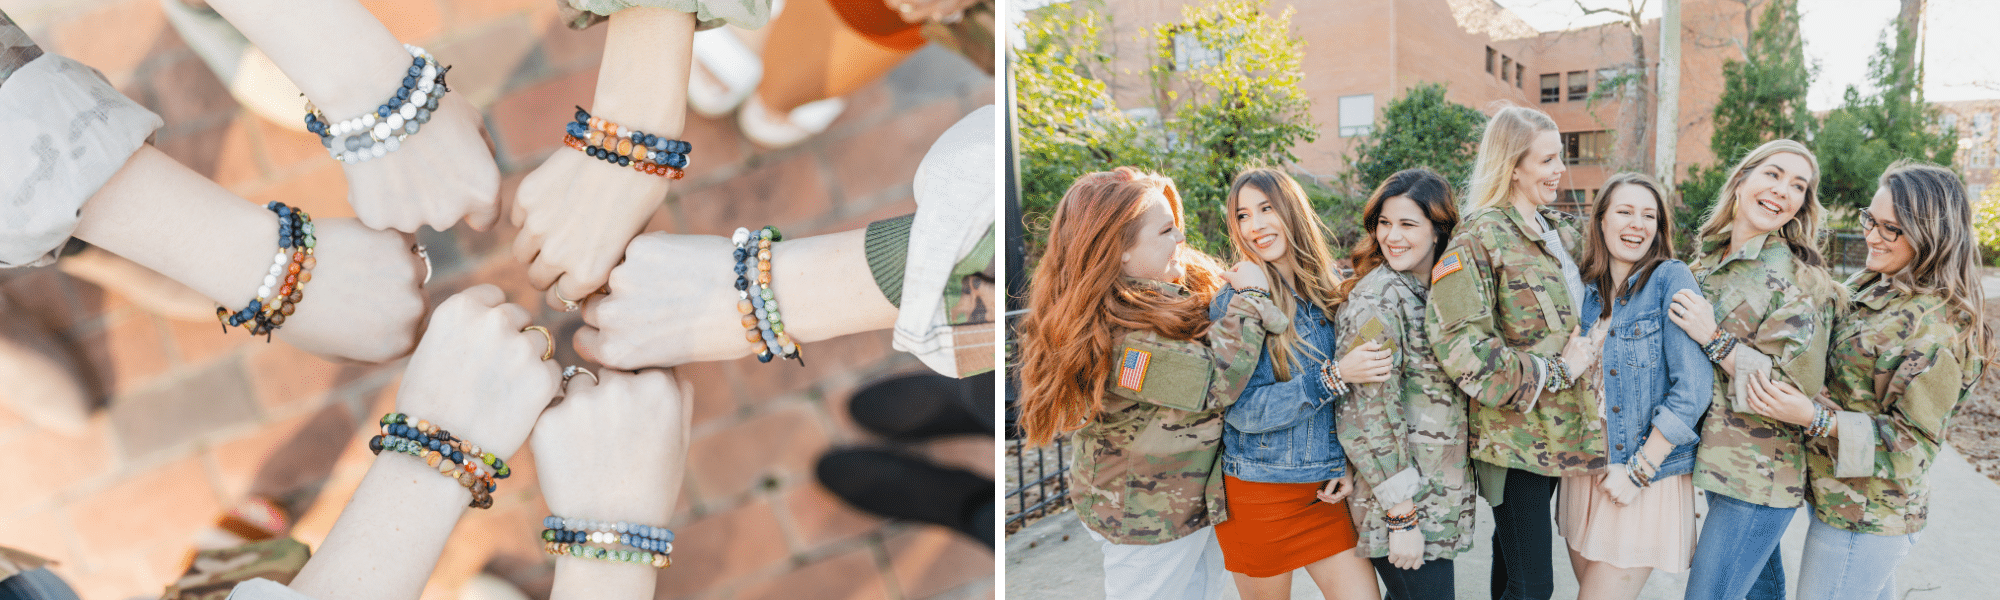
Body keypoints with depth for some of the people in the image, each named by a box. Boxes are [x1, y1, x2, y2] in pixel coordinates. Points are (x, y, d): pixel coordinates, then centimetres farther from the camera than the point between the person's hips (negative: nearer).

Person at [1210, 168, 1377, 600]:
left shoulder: (1329, 291, 4)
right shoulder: (1235, 301, -11)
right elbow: (1243, 410, -17)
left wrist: (1349, 459, -2)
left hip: (1328, 489, 4)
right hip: (1258, 494, -4)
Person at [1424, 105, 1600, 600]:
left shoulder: (1561, 230, 12)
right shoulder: (1480, 239, -14)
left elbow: (1578, 315, 29)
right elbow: (1460, 345, -23)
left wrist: (1585, 354, 9)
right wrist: (1553, 372, -17)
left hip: (1558, 434, 8)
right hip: (1516, 437, -8)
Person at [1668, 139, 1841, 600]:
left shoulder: (1799, 280, -14)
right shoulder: (1709, 259, 9)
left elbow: (1798, 387, -19)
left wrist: (1715, 341, -21)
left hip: (1759, 475, -7)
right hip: (1718, 455, 8)